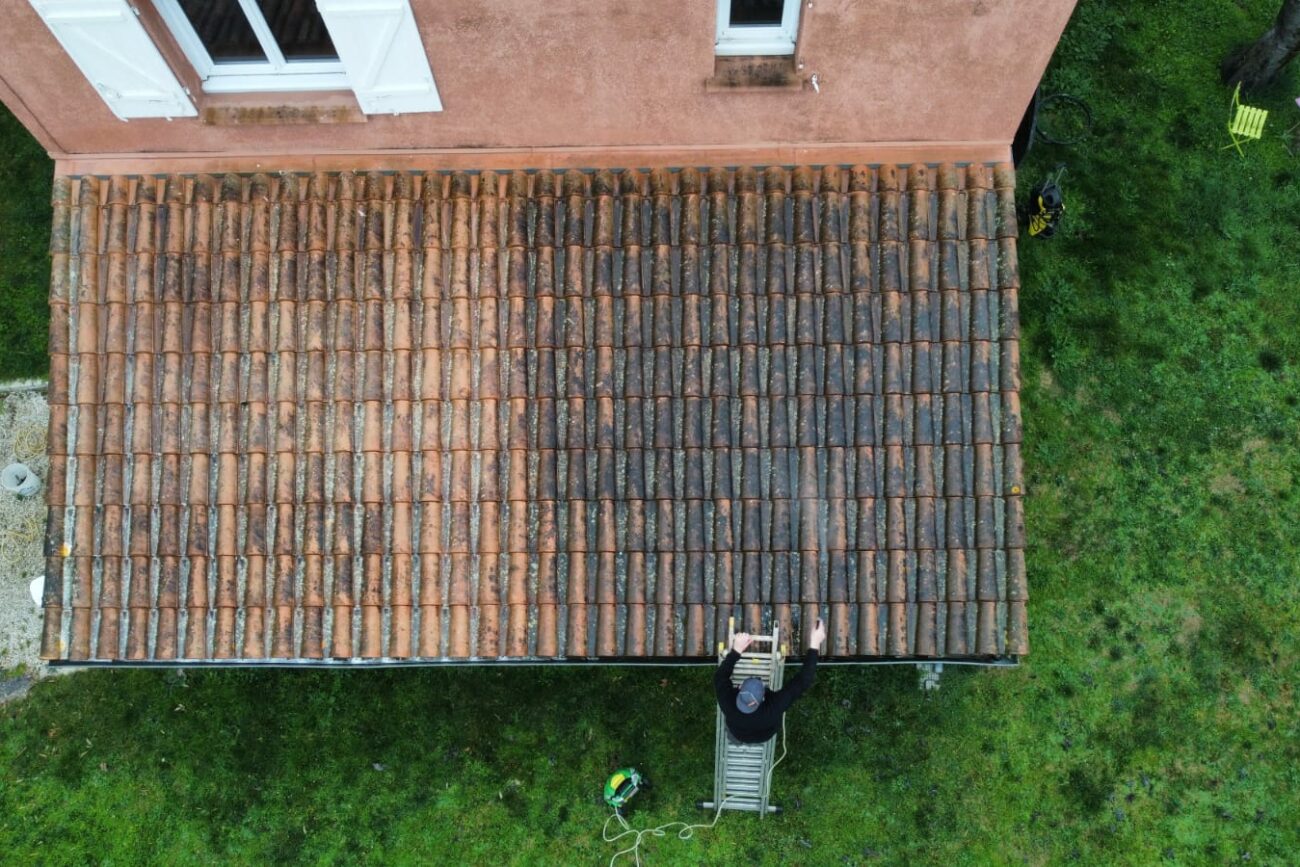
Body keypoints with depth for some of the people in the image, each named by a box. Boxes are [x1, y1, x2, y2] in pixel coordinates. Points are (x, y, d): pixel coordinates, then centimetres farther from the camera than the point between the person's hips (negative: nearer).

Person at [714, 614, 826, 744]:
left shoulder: (729, 705, -44)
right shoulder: (773, 708, -48)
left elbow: (720, 677, -27)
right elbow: (802, 682, -46)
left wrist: (736, 649, -35)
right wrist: (814, 645, -47)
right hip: (765, 736, 0)